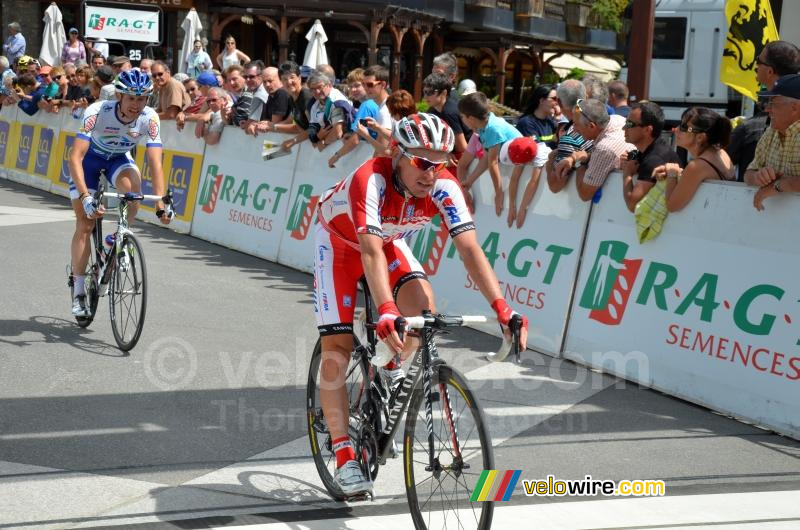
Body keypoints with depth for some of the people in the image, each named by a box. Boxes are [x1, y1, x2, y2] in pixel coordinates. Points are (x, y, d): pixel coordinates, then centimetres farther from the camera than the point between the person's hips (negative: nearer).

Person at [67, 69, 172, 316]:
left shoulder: (149, 119, -28)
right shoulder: (97, 112, -36)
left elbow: (155, 163, -31)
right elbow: (75, 157, -41)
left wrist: (161, 204, -42)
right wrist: (85, 197, -52)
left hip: (119, 158, 2)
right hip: (89, 157, -2)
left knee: (132, 187, -31)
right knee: (84, 223, -6)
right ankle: (79, 291, 4)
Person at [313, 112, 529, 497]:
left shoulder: (444, 187, -27)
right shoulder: (370, 180, -39)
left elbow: (470, 250, -34)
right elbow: (370, 253, -49)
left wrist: (502, 308, -46)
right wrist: (386, 311, -64)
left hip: (389, 241, 4)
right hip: (339, 240, -3)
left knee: (422, 302, -25)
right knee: (337, 348, -11)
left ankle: (386, 366, 7)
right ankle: (344, 457, -3)